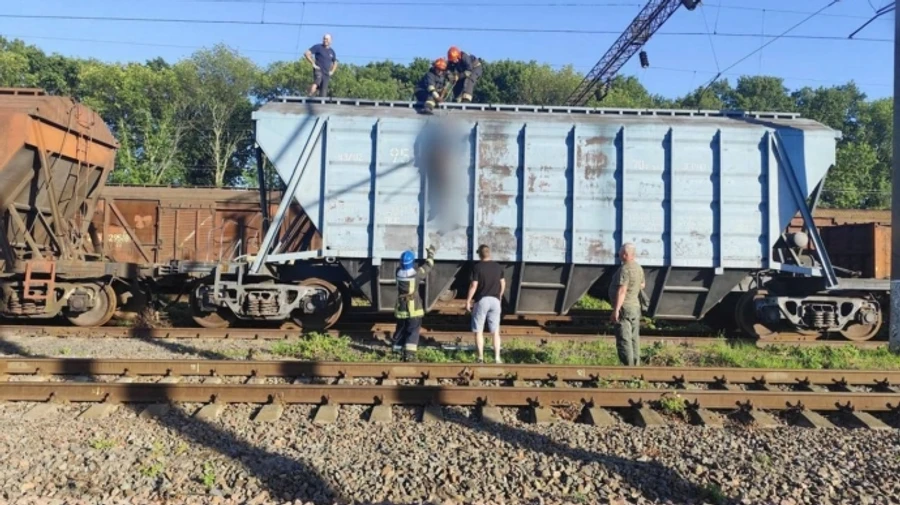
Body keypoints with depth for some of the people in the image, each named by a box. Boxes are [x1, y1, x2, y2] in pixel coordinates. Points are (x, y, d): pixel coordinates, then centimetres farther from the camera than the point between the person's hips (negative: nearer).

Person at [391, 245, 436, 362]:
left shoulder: (399, 272, -4)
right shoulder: (416, 273, -14)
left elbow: (404, 267, 20)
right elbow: (428, 266, 3)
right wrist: (431, 253, 19)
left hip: (401, 308, 5)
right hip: (414, 309, -4)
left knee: (401, 329, 20)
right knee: (413, 331, -2)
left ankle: (397, 348, 32)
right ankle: (408, 353, -12)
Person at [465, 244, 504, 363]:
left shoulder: (477, 267, -10)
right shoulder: (498, 266, 5)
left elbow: (474, 285, -13)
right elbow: (503, 283, 12)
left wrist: (468, 301, -6)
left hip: (481, 300, -4)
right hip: (495, 300, 4)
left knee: (478, 331, 5)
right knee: (495, 331, 9)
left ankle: (481, 357, 4)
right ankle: (497, 357, 6)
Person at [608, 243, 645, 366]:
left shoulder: (625, 269, -18)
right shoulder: (638, 268, 10)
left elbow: (622, 290, -24)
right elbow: (642, 285, 24)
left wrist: (616, 309, -24)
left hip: (624, 307, -9)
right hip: (635, 306, 9)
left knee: (624, 340, -7)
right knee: (634, 339, 12)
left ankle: (628, 366, -9)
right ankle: (636, 364, 17)